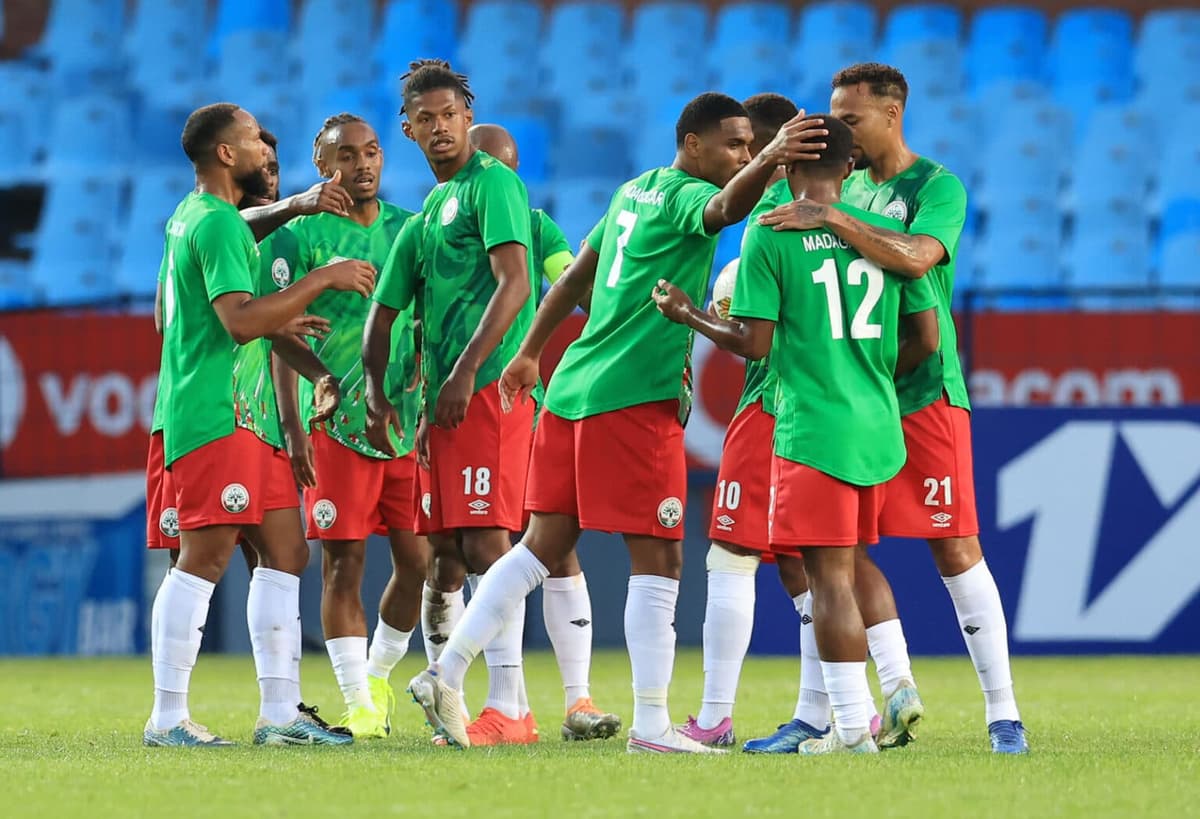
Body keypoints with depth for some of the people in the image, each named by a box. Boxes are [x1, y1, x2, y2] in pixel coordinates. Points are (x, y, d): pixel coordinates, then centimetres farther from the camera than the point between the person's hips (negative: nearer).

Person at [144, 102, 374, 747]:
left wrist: (283, 322, 32)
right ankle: (167, 718, -11)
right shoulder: (217, 223, -13)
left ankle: (280, 713, 7)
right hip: (215, 415, -11)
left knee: (285, 552, 7)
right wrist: (323, 279, -18)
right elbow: (242, 320, -23)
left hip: (247, 417, 11)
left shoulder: (192, 216, 20)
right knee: (206, 558, -12)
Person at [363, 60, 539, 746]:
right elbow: (385, 311, 26)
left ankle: (507, 709, -14)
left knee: (485, 542, -13)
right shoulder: (426, 217, 22)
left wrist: (465, 374, -19)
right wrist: (377, 393, 14)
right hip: (446, 399, 9)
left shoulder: (492, 185, -5)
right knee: (447, 547, 7)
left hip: (490, 388, -9)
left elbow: (514, 284, -15)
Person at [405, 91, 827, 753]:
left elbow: (575, 277, 27)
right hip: (634, 398, -9)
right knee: (658, 557, -5)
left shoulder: (636, 191, 19)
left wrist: (529, 353, 36)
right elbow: (725, 208, -33)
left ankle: (446, 673, 9)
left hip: (574, 389, 9)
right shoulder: (686, 195, -8)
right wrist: (767, 163, -52)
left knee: (544, 544, 12)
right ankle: (651, 723, -6)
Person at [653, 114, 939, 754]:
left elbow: (755, 344, -10)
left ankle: (853, 727, -9)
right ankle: (853, 711, 16)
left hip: (811, 431, -6)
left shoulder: (769, 234, -8)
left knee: (830, 580, -5)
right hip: (878, 429, 6)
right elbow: (925, 341, 8)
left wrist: (689, 315, 6)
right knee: (841, 575, 16)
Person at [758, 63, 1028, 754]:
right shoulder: (845, 184, 13)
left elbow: (918, 256, -26)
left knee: (955, 547, -6)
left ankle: (1003, 713, -1)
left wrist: (830, 219, -29)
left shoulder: (938, 187, -6)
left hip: (924, 394, -6)